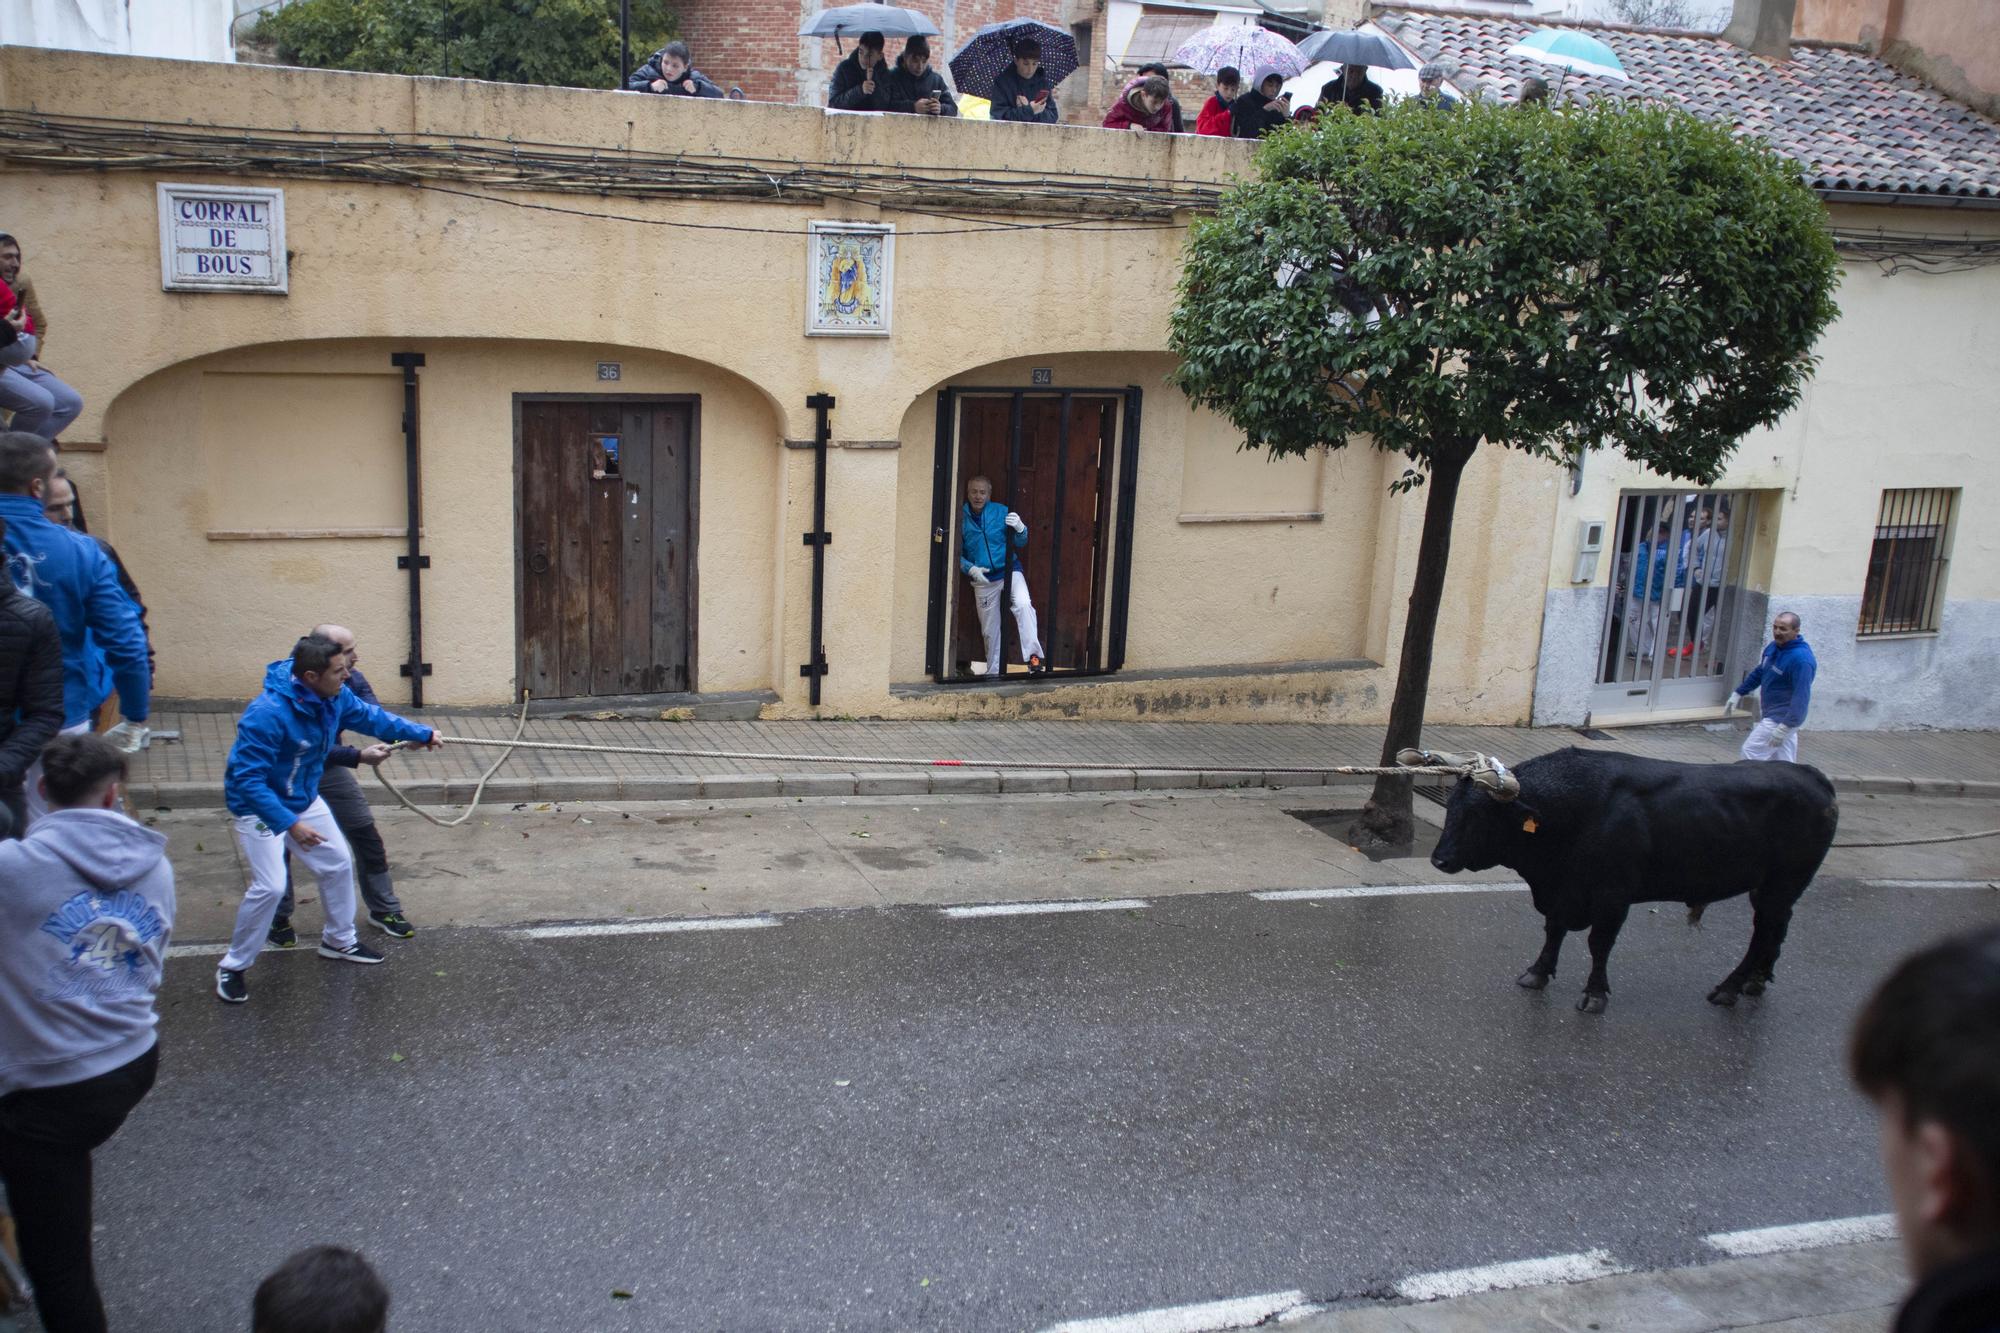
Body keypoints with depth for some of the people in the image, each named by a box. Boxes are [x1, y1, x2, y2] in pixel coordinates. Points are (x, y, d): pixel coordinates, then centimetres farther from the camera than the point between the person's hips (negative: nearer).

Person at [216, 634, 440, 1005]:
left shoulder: (335, 697, -13)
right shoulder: (268, 713, -36)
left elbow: (370, 716, 8)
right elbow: (247, 779, -34)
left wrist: (423, 734, 10)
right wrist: (289, 824, -37)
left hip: (303, 799, 8)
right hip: (259, 807, -8)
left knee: (338, 863, 16)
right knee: (270, 886, -16)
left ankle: (339, 940, 37)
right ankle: (233, 967, 4)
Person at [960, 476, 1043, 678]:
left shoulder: (1001, 512, -5)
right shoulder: (961, 518, -4)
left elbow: (1020, 543, -3)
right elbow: (957, 554, 3)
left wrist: (1020, 529, -24)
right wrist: (970, 569, -15)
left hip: (1009, 571, -2)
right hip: (983, 579, 2)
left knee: (1023, 605, -29)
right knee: (989, 629, 12)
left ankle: (1033, 656, -31)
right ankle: (992, 671, 29)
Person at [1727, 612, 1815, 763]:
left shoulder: (1801, 659, -23)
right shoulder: (1773, 647, 6)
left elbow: (1801, 696, -28)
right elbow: (1759, 672, 22)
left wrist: (1785, 727, -32)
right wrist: (1738, 693, 21)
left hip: (1782, 719, -9)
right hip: (1772, 716, 9)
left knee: (1751, 752, -8)